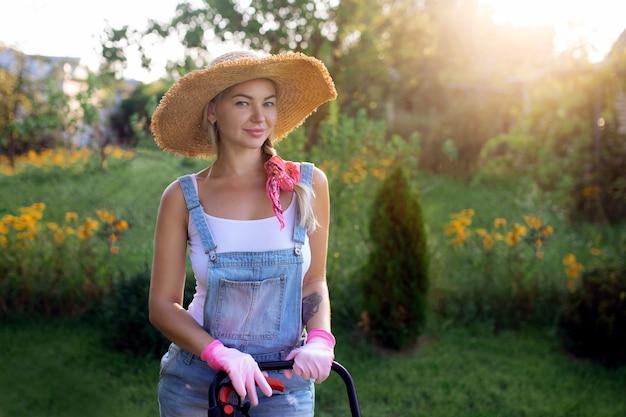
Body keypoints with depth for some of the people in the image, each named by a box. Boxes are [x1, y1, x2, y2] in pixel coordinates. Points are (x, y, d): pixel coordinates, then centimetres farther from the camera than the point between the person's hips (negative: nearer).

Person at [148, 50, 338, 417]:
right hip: (196, 381, 0)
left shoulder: (308, 184, -4)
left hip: (285, 385, 1)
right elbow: (163, 305, -5)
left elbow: (314, 282, 5)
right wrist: (222, 354, -19)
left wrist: (320, 340, -12)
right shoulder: (183, 197, -6)